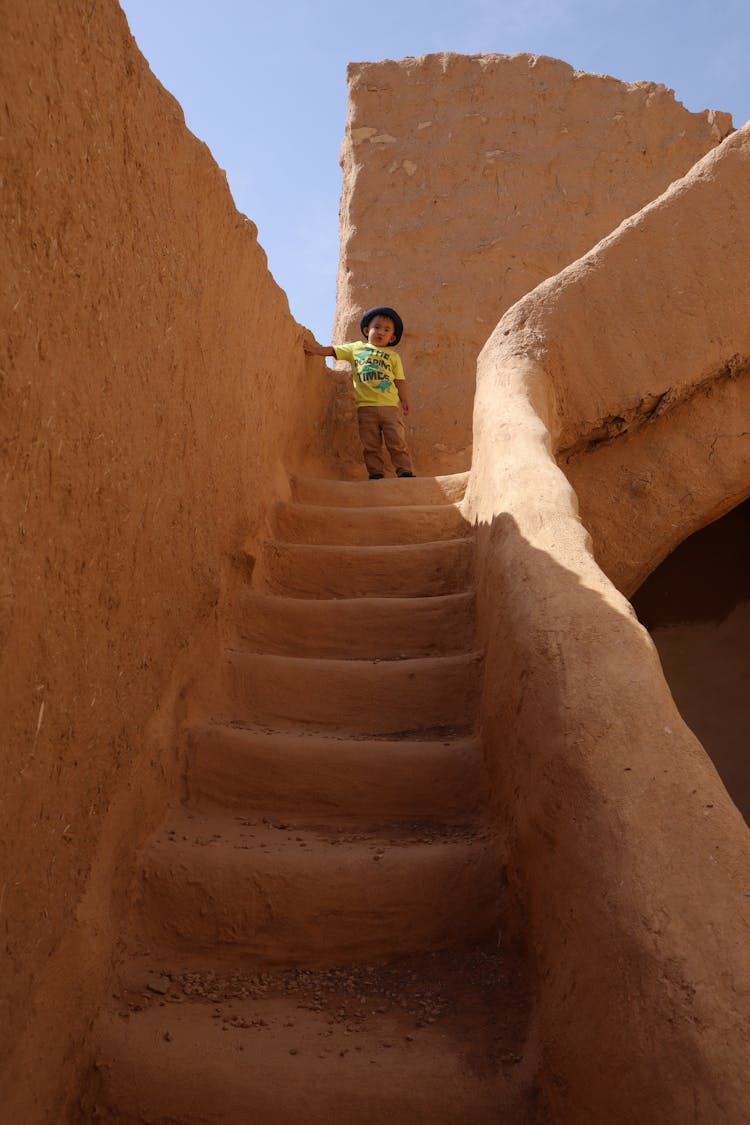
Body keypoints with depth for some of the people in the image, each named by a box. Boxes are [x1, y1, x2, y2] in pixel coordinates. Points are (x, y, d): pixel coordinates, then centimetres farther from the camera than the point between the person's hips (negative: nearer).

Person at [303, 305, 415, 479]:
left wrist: (404, 400, 0)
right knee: (371, 444, 0)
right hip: (366, 406, 0)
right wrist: (315, 348, -3)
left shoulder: (393, 356, 14)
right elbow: (333, 350, 12)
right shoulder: (356, 348, 15)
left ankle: (405, 472, 1)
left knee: (397, 441, -4)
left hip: (390, 406, 0)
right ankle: (376, 473, 5)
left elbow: (400, 380, 11)